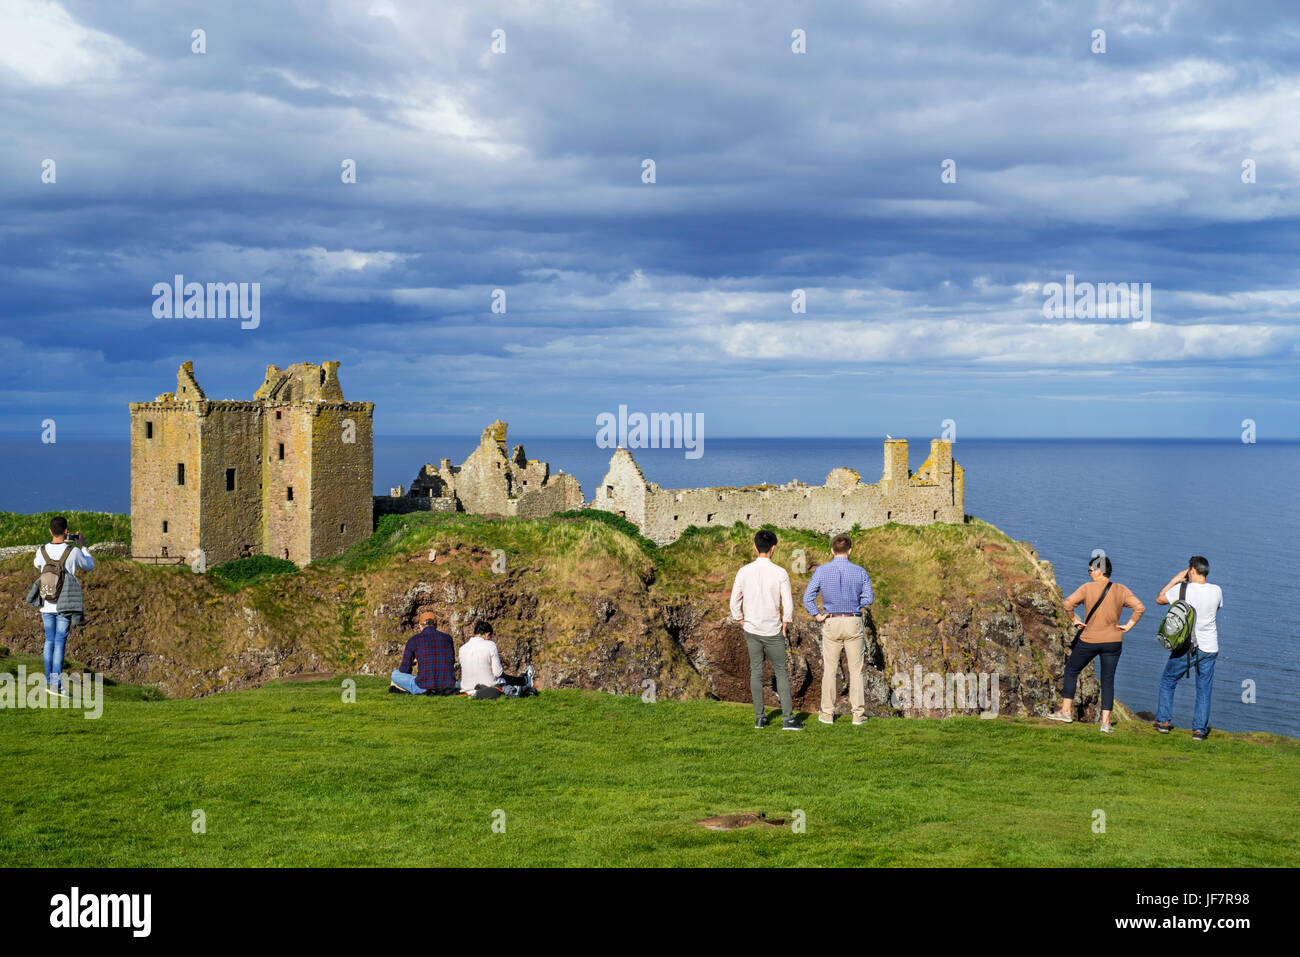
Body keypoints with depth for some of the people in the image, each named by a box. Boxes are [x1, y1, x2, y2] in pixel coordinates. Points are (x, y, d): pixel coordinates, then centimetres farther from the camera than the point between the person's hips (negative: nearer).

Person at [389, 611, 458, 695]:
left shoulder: (414, 639, 3)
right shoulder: (447, 637, 12)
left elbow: (404, 669, 8)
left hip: (424, 687, -3)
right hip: (449, 686, 3)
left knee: (395, 674, 22)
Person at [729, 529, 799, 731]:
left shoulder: (744, 572, -4)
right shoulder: (780, 573, -12)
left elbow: (734, 602, 1)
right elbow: (788, 604, -11)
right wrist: (785, 624, 6)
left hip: (751, 630, 3)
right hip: (773, 631, -3)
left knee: (755, 671, 12)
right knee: (781, 672, 6)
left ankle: (759, 718, 14)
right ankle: (787, 719, 1)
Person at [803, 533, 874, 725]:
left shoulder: (821, 571, -5)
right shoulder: (860, 572, -3)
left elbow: (807, 597, -10)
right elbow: (869, 599, -4)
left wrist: (817, 615, 2)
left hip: (831, 623, 0)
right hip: (854, 623, 0)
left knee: (829, 670, 8)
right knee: (856, 670, 6)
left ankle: (827, 713, 11)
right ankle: (858, 714, 5)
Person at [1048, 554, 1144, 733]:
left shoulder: (1087, 588, -9)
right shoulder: (1121, 590, -1)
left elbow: (1068, 603, -19)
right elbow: (1140, 608, -7)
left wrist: (1075, 620, -4)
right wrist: (1129, 626, 0)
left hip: (1089, 640, -2)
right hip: (1113, 641, 2)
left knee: (1071, 671, 17)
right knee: (1108, 680, 9)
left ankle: (1066, 710, 18)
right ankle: (1105, 721, 3)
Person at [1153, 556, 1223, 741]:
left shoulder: (1182, 589, -14)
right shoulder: (1216, 591, -6)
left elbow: (1159, 599, 2)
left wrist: (1175, 580, 8)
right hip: (1209, 649, 2)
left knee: (1167, 682, 18)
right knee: (1204, 690, 11)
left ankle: (1163, 721, 18)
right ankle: (1199, 729, 7)